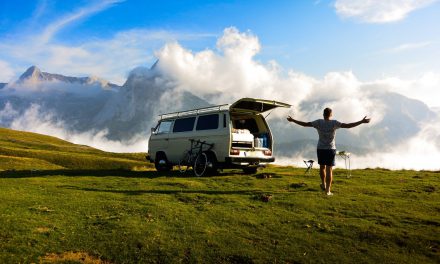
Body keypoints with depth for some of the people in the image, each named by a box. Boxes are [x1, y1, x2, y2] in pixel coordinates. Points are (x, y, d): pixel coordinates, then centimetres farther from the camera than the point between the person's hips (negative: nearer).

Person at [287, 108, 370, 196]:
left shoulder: (319, 122, -6)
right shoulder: (334, 123, -9)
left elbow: (305, 124, -6)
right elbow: (348, 125, -14)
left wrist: (292, 120, 3)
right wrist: (362, 122, -9)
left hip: (320, 149, 2)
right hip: (331, 149, -2)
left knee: (322, 167, 21)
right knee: (329, 169, 2)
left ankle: (323, 185, 35)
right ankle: (328, 190, 3)